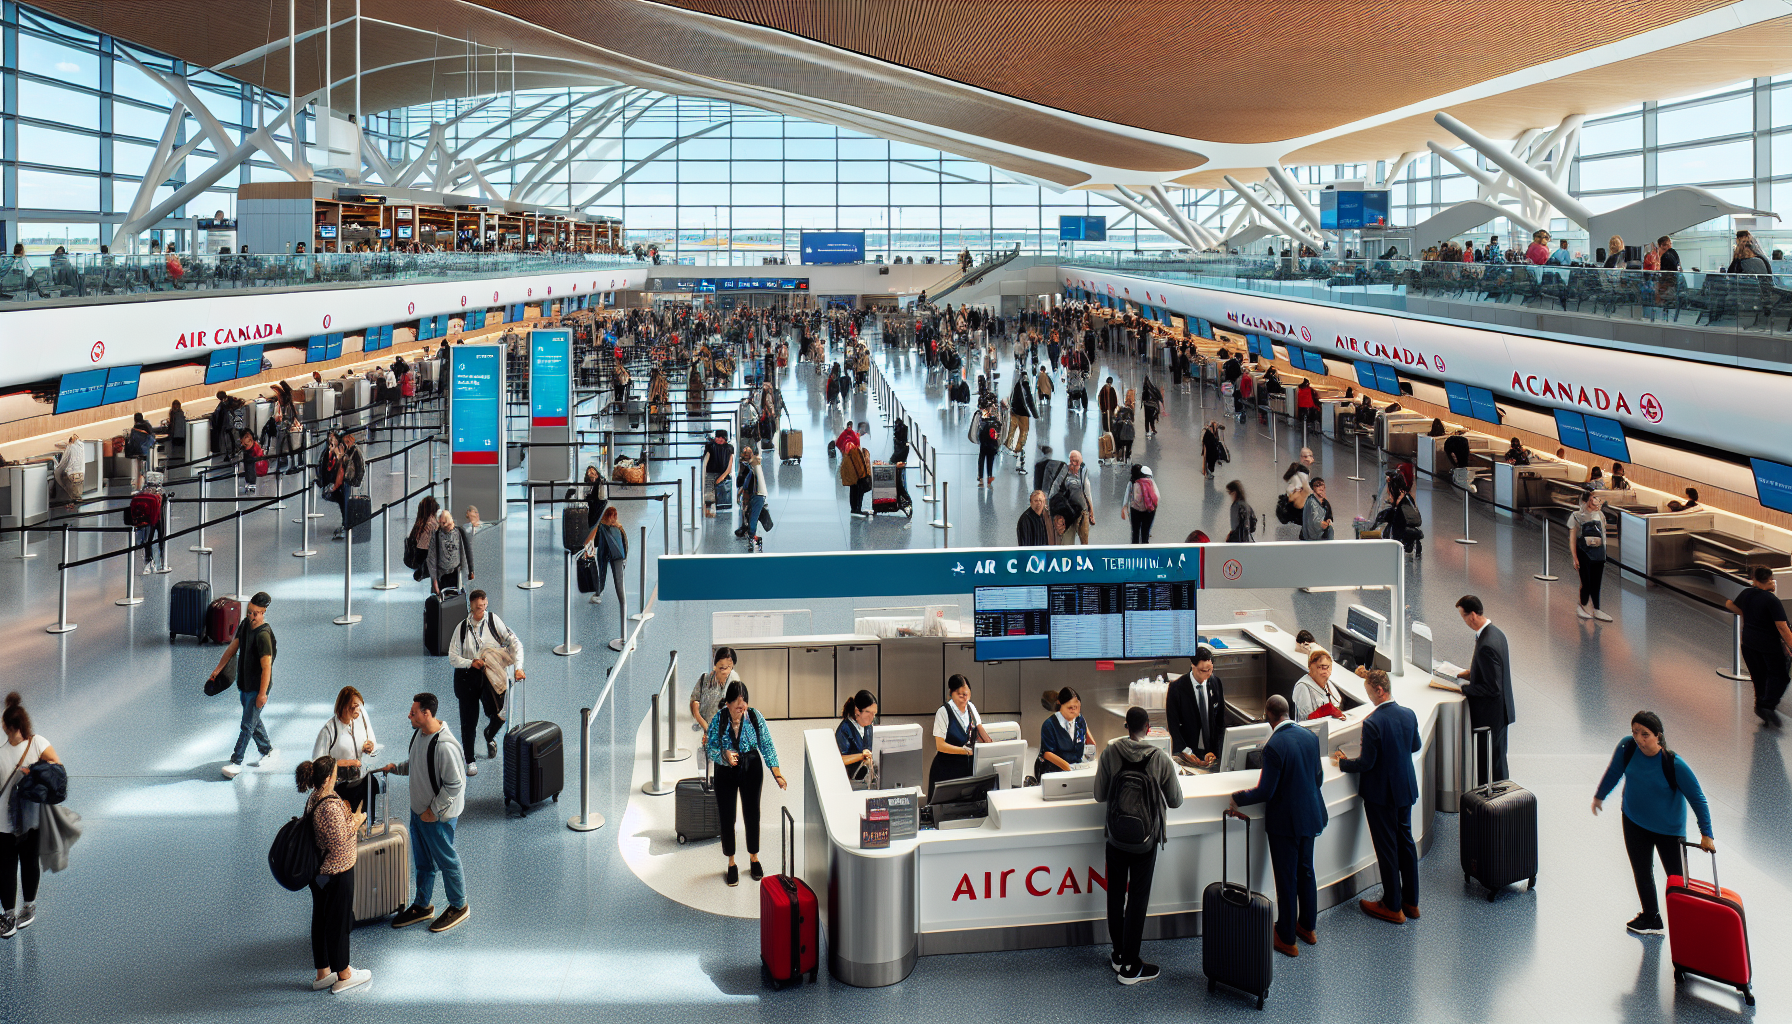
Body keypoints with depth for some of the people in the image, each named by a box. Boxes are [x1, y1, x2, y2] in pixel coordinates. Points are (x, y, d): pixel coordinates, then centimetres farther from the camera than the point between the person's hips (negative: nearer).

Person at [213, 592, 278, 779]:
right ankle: (267, 751, 36)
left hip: (258, 687, -9)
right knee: (254, 721, 19)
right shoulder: (245, 624, 2)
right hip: (244, 684, 9)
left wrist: (262, 693, -27)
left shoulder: (264, 635, -24)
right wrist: (217, 669, 10)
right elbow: (232, 648, 13)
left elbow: (266, 668, -26)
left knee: (247, 725, -3)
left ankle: (236, 763, 1)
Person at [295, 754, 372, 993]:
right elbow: (340, 843, -26)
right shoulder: (330, 807, -29)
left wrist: (351, 818, 3)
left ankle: (323, 973, 32)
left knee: (320, 919, 18)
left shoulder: (314, 798, 1)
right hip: (337, 872, -9)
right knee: (338, 922, 6)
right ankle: (343, 976, 21)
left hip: (319, 871, 9)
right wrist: (356, 822, -13)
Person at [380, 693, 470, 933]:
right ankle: (422, 906, 37)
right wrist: (396, 767, 2)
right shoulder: (419, 733, -1)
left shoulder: (444, 746, -30)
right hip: (418, 809, 9)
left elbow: (455, 784, -25)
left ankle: (458, 907, 26)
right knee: (422, 861, 21)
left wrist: (434, 810, -19)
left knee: (446, 860, 8)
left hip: (439, 815, -9)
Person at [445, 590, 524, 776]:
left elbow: (514, 643, -7)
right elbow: (453, 657, 5)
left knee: (498, 714, -17)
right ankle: (469, 760, 24)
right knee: (468, 721, 5)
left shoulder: (493, 620, -3)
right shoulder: (463, 627, 2)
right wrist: (470, 662, -13)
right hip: (467, 677, 1)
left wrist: (518, 668, -18)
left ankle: (490, 736, 20)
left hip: (491, 675, -1)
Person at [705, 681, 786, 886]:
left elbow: (767, 746, -8)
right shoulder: (718, 719, -12)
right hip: (725, 771, 0)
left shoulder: (755, 717, -11)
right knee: (727, 817, 4)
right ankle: (731, 864, 20)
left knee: (752, 814, 9)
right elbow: (710, 747, -8)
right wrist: (724, 755, -29)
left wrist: (777, 774, -16)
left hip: (751, 770, 1)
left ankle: (754, 858, 29)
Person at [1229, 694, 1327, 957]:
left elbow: (1265, 792, -21)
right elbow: (1318, 777, 9)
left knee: (1286, 879, 4)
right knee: (1306, 871, 22)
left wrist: (1237, 799, -5)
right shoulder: (1310, 737, -2)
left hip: (1284, 822, -7)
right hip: (1310, 815, 7)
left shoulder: (1274, 746, -24)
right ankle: (1307, 926, 36)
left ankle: (1287, 939, 15)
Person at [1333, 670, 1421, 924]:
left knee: (1387, 848, 4)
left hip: (1381, 793, -7)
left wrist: (1343, 762, -3)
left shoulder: (1372, 723, -25)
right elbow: (1416, 746, 13)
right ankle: (1411, 901, 27)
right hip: (1406, 789, 7)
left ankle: (1393, 907, 12)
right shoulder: (1409, 715, -3)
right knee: (1406, 842, 17)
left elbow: (1366, 763, -20)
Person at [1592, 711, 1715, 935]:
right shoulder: (1627, 747, -18)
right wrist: (1599, 795, 18)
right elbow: (1614, 771, 4)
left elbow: (1697, 798, -17)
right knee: (1641, 872, 14)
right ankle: (1651, 918, 32)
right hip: (1634, 821, 4)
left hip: (1669, 827, -4)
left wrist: (1706, 834, -15)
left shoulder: (1675, 764, -28)